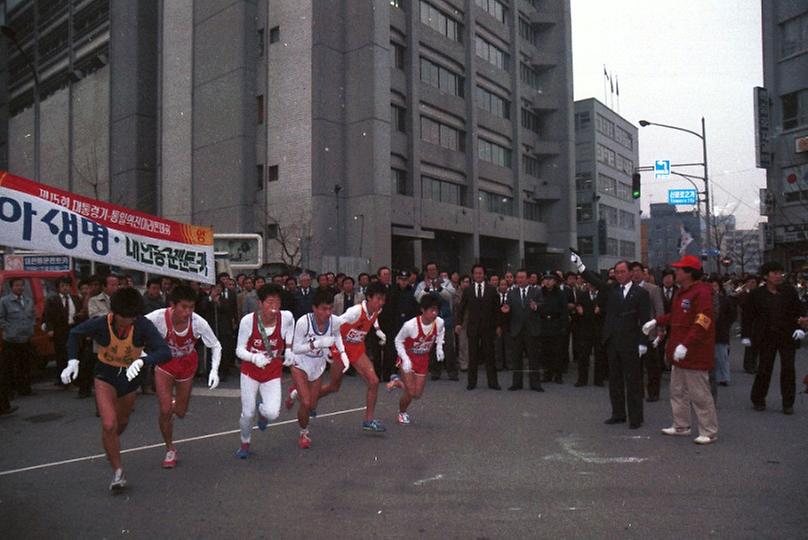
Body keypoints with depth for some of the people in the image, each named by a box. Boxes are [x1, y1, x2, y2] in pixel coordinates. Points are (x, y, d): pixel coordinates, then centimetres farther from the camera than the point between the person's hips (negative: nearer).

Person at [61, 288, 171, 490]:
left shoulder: (143, 325, -29)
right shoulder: (100, 324, -26)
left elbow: (165, 352, -37)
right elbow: (75, 333, -3)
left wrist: (142, 360, -53)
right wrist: (73, 360, -13)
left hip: (131, 375, 1)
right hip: (105, 375, -1)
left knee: (122, 422, 23)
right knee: (109, 424, -17)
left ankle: (111, 445, 59)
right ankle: (118, 472, 3)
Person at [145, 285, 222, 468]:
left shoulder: (198, 322, -29)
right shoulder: (159, 317, -32)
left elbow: (216, 346, -16)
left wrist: (214, 370, -28)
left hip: (187, 365, 1)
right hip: (165, 364, -1)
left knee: (180, 412, 12)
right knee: (165, 410, -9)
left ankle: (174, 401, 51)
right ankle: (170, 450, 16)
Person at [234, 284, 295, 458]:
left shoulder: (286, 317, -20)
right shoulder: (248, 320, -22)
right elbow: (240, 349, -14)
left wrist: (288, 350, -6)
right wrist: (254, 358, -33)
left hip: (273, 373, 1)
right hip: (250, 371, 0)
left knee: (272, 413, -13)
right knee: (248, 413, 3)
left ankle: (263, 411, 28)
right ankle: (245, 444, 36)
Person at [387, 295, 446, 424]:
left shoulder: (439, 322, -19)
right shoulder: (410, 325, -30)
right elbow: (398, 340, -14)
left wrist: (439, 347, -5)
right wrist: (405, 359, -23)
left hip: (423, 359, 5)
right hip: (408, 358, -4)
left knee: (418, 394, 6)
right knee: (410, 392, -10)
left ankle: (397, 382, 35)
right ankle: (402, 413, 23)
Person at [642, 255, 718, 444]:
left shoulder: (702, 292, -18)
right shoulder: (681, 292, 13)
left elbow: (702, 324, -25)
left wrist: (686, 345, -29)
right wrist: (657, 321, 14)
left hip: (695, 354, -10)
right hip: (679, 353, 10)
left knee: (700, 395, -2)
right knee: (678, 391, 17)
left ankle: (709, 432, 11)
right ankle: (681, 426, 29)